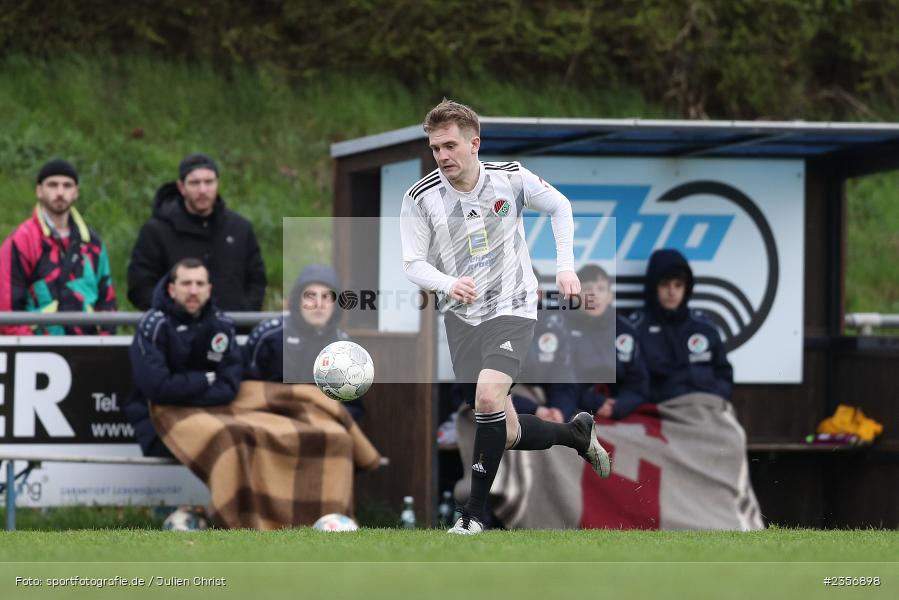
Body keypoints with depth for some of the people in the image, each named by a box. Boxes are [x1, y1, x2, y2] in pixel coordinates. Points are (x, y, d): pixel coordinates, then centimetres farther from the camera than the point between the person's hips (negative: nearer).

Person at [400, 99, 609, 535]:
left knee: (488, 397, -26)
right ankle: (577, 433, 33)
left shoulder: (510, 178, -8)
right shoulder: (421, 198, -10)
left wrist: (565, 266, 2)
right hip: (462, 316, 2)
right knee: (508, 434, 1)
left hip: (512, 307, -2)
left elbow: (559, 206, 10)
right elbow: (413, 263, -7)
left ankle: (474, 513, -16)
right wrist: (448, 284, -27)